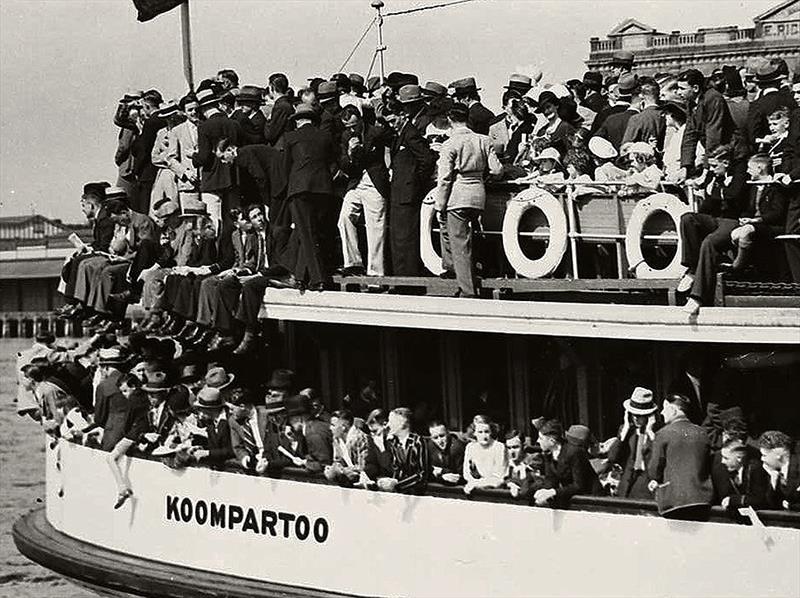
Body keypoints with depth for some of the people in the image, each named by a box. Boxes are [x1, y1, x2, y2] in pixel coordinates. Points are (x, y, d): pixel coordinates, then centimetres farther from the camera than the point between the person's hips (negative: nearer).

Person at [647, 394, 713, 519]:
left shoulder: (663, 434, -5)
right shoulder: (702, 433, 9)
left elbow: (654, 469, -2)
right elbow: (707, 468, 14)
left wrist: (656, 481, 18)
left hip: (674, 501, -4)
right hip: (702, 499, 4)